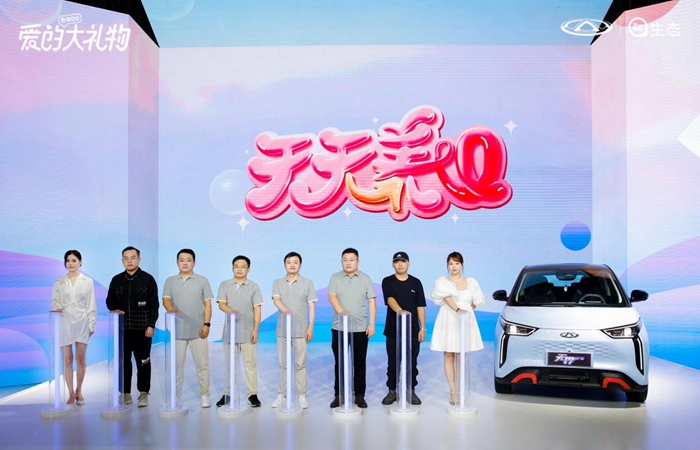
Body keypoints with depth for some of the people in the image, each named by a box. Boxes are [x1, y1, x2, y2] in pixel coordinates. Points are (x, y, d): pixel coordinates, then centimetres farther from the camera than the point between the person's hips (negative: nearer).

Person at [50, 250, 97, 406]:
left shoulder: (88, 281, 3)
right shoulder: (59, 282, 5)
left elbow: (91, 305, 3)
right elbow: (54, 301, 4)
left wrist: (91, 324, -1)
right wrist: (57, 308, -19)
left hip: (81, 323, 0)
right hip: (64, 323, 1)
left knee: (80, 359, 5)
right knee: (67, 359, 2)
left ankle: (79, 391, 18)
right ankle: (71, 393, 10)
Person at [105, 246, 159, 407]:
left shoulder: (148, 279, 0)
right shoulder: (116, 280, 10)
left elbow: (154, 304, -2)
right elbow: (110, 300, 16)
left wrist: (151, 325, -8)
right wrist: (114, 309, -7)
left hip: (142, 328, -3)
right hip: (122, 327, 3)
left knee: (143, 361, 1)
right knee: (123, 361, 5)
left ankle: (143, 393, 10)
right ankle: (125, 393, 15)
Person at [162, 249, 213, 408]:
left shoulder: (202, 280, 6)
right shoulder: (170, 281, 9)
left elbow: (207, 304, 3)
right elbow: (165, 299, -4)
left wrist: (207, 324, -6)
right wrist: (171, 308, -27)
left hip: (198, 330, -1)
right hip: (177, 330, 1)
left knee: (202, 364, 1)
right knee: (176, 365, 6)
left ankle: (204, 396, 10)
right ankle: (175, 396, 16)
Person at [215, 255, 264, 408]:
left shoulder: (254, 286, 3)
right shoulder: (224, 285, 6)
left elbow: (257, 309, 0)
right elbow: (221, 304, -5)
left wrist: (255, 329, -8)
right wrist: (230, 310, -28)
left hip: (248, 332, -1)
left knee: (250, 364, 2)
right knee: (230, 364, 9)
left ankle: (252, 394, 9)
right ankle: (227, 393, 19)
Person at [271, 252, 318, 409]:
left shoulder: (307, 283, 3)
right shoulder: (277, 283, 7)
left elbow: (311, 306, 1)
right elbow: (276, 299, -10)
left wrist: (310, 327, -6)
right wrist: (285, 310, -32)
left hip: (301, 330, -2)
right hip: (282, 329, 2)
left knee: (300, 364, 2)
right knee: (283, 363, 8)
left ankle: (301, 395, 9)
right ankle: (282, 394, 17)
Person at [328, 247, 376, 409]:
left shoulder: (365, 279, 5)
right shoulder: (335, 278, 3)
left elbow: (372, 302, 5)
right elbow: (331, 297, -11)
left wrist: (371, 324, -3)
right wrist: (341, 311, -30)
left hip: (360, 328, 0)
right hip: (339, 328, 0)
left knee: (360, 363, 5)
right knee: (340, 363, 6)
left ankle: (359, 395, 15)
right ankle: (339, 395, 15)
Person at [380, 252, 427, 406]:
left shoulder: (416, 282, 5)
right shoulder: (387, 282, -2)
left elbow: (420, 306, 4)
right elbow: (390, 299, -20)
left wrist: (422, 328, 0)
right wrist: (400, 310, -40)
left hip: (412, 329, 1)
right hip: (393, 329, -1)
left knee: (412, 362, 8)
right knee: (393, 362, 6)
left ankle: (411, 391, 20)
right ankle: (392, 391, 18)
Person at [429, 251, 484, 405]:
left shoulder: (471, 282, 7)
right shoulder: (442, 282, 0)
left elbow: (476, 301, 14)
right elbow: (448, 298, -15)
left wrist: (467, 311, 0)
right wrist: (458, 310, -30)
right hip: (448, 321, -2)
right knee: (449, 356, -1)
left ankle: (460, 390, 12)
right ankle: (453, 391, 3)